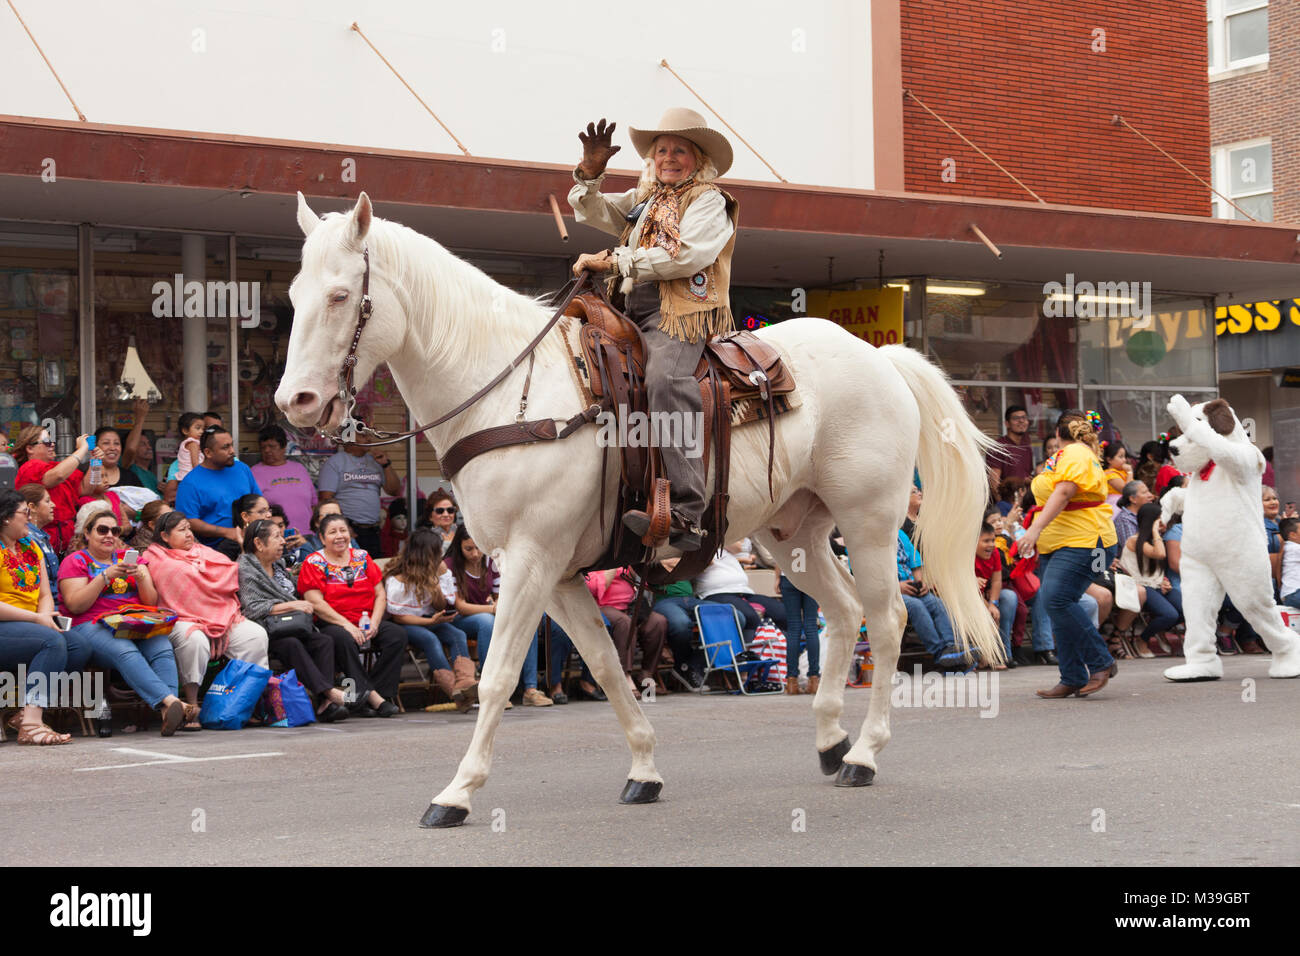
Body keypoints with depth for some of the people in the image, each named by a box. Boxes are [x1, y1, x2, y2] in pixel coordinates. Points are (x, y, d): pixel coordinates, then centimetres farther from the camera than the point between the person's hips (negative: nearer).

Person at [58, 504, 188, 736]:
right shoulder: (75, 561, 13)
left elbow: (151, 602, 17)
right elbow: (75, 605, -4)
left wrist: (141, 578, -3)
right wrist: (106, 576, -11)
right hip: (92, 627, -4)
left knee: (162, 648, -31)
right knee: (126, 651, -37)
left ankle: (168, 711, -50)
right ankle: (171, 701, -54)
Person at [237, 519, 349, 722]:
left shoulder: (278, 565, 23)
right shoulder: (245, 569, -2)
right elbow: (252, 609, -15)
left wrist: (300, 606, 15)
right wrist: (291, 605, -14)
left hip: (290, 629, 7)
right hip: (265, 634, -7)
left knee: (325, 641, -20)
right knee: (292, 645, -36)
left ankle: (324, 705, -34)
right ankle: (328, 692, -41)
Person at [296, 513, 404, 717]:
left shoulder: (362, 558, 15)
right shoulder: (314, 563, 2)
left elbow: (380, 595, 11)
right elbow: (316, 603, -9)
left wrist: (374, 623, -8)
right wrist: (347, 625, -20)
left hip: (367, 623, 5)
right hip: (330, 624, -4)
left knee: (397, 635, -22)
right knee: (344, 638, -38)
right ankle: (370, 696, -36)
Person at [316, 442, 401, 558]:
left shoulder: (374, 461, 16)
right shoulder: (333, 462, 0)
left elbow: (395, 490, 14)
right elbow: (326, 498, -8)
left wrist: (386, 465, 2)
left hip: (373, 531, 5)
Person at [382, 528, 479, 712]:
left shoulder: (438, 570, 6)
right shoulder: (397, 579, -13)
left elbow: (442, 607, 8)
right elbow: (397, 616, -14)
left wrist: (435, 586, -12)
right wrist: (431, 621, -24)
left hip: (428, 620, 6)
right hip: (403, 625, -6)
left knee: (457, 635, -24)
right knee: (430, 638, -36)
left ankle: (465, 683, -47)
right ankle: (456, 692, -43)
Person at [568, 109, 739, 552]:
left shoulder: (708, 200, 5)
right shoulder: (643, 200, 28)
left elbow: (686, 255, -11)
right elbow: (589, 211, 29)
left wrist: (615, 260, -11)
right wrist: (590, 171, 8)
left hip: (681, 315, -9)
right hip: (631, 317, 9)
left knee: (664, 379, -35)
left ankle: (686, 514, -46)